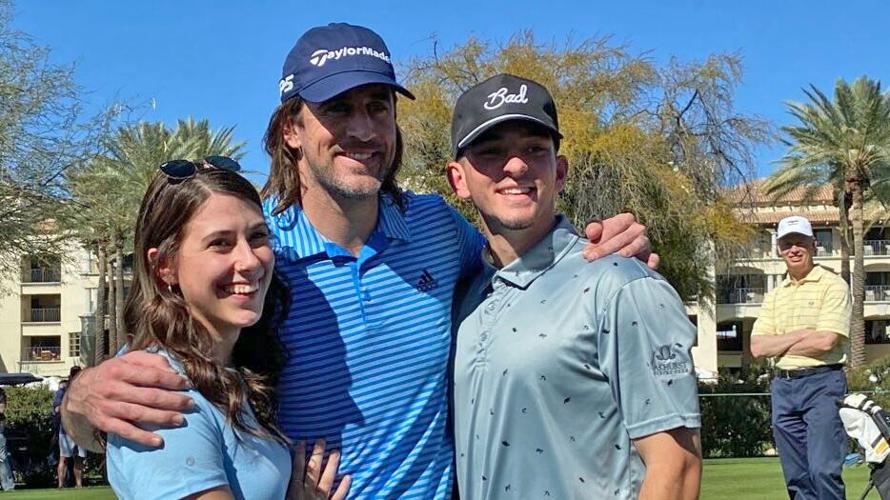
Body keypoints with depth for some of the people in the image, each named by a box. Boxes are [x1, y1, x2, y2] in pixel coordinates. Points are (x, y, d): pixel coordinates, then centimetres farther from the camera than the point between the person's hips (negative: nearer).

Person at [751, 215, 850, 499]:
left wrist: (779, 344, -1)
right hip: (783, 387, 6)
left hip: (822, 383, -6)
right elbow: (757, 347, 5)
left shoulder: (833, 285, -2)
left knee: (823, 470, -14)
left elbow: (826, 341, -14)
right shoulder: (774, 296, 16)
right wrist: (800, 334, -6)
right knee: (796, 477, 7)